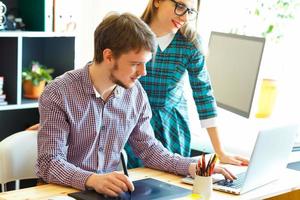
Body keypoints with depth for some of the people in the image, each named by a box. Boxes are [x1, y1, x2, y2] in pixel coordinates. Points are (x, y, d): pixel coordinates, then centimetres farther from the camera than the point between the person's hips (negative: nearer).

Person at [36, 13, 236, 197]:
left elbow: (148, 148, 8)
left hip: (112, 189, 4)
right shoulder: (58, 94, -17)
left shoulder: (136, 93, -2)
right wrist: (93, 180, -36)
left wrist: (192, 167, -6)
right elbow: (50, 163, -19)